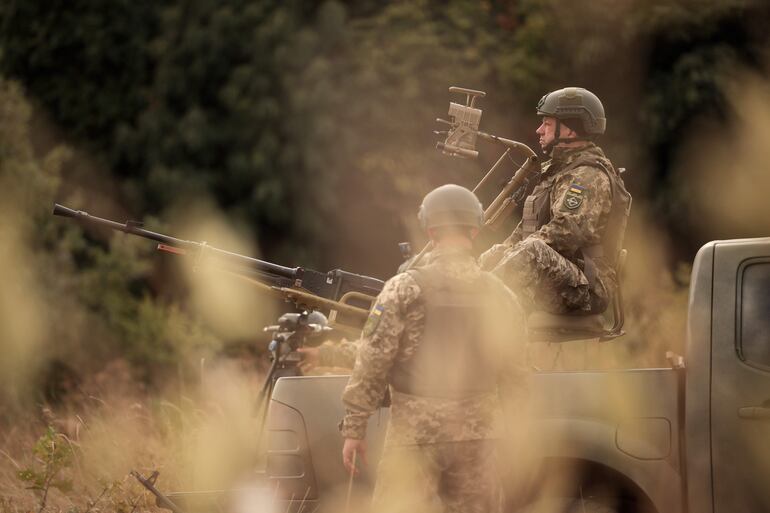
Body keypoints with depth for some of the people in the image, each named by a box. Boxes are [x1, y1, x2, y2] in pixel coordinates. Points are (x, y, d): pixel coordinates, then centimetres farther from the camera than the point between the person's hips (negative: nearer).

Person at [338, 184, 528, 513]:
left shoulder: (404, 289, -10)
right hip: (477, 434, 4)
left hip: (416, 433, -4)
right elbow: (515, 376, 8)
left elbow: (371, 365, -11)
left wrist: (354, 428, -4)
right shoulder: (499, 296, 2)